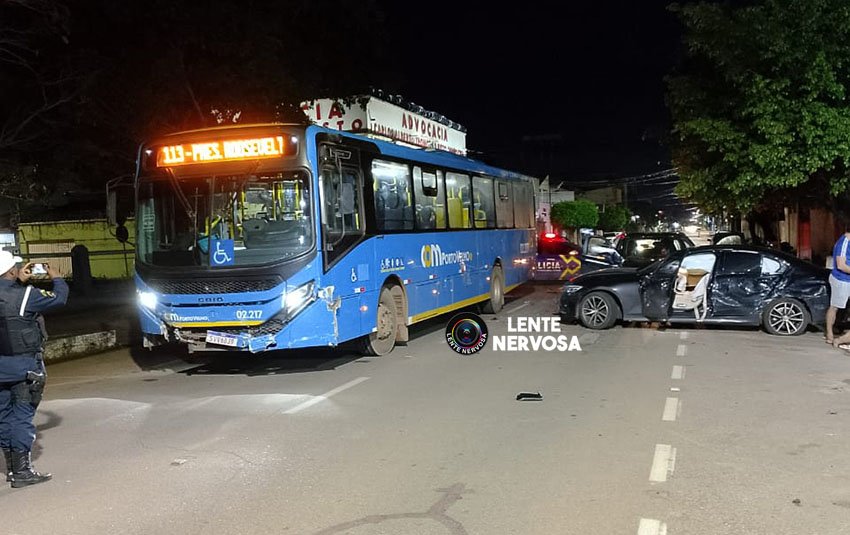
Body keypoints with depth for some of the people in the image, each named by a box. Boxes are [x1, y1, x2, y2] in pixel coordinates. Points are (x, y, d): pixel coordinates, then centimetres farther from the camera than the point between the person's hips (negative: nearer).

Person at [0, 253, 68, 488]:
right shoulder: (25, 295, -18)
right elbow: (59, 298, -6)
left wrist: (20, 281, 23)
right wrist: (56, 278, 10)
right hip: (23, 365, -7)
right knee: (23, 416, -2)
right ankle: (22, 472, 2)